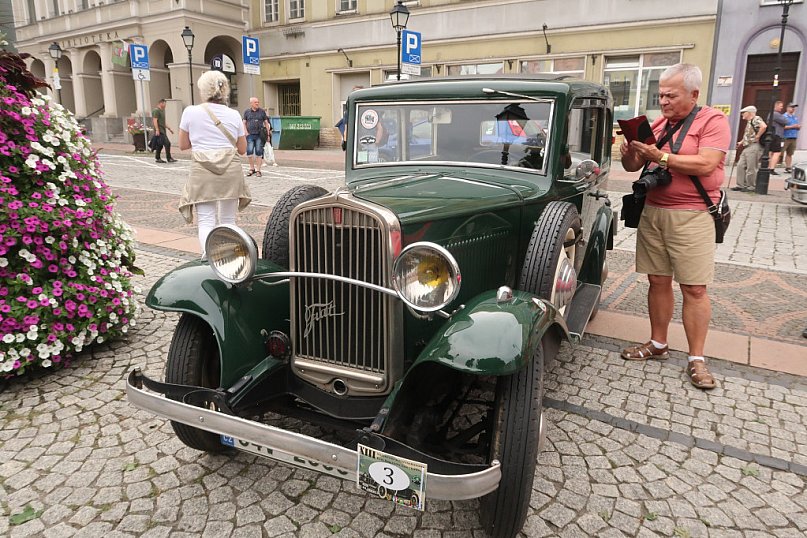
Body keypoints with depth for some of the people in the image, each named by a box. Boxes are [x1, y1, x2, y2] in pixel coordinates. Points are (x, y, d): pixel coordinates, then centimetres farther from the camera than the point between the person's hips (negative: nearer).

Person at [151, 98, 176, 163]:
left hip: (162, 131, 10)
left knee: (160, 145, 11)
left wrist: (169, 128, 28)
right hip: (159, 131, -10)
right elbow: (155, 121, -16)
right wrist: (157, 130, -24)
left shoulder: (162, 111, 23)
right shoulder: (156, 111, -7)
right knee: (167, 143, -15)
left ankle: (157, 158, 16)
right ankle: (169, 158, -15)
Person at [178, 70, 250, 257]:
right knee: (228, 220, 13)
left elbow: (183, 145, 11)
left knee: (206, 220, -1)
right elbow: (242, 149, 10)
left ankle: (208, 251, -24)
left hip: (203, 171, -2)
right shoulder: (234, 115, 4)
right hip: (230, 170, 2)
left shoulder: (190, 112, 1)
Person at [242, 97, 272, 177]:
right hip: (250, 135, 0)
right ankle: (252, 168, 9)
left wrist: (268, 134, 5)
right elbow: (244, 123, 13)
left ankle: (258, 170, 4)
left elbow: (266, 123, 11)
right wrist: (246, 133, 0)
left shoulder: (262, 111, 9)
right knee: (249, 152, -7)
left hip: (259, 135, 0)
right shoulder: (247, 112, 10)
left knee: (259, 152, -2)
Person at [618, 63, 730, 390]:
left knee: (694, 289, -2)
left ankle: (696, 359, 7)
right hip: (652, 212, 5)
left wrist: (661, 156, -19)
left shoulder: (713, 121, -3)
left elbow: (706, 164, -18)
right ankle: (657, 344, 23)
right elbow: (634, 166, 14)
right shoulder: (657, 124, 12)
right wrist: (629, 154, -7)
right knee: (658, 281, 10)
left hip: (691, 216, -5)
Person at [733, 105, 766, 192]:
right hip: (747, 147, 10)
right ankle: (741, 185, 12)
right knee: (740, 166, 7)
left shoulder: (756, 119, -10)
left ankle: (751, 186, 3)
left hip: (754, 147, -10)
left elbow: (764, 126, -28)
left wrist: (757, 137, -20)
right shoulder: (749, 122, 20)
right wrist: (741, 142, 19)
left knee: (751, 168, -4)